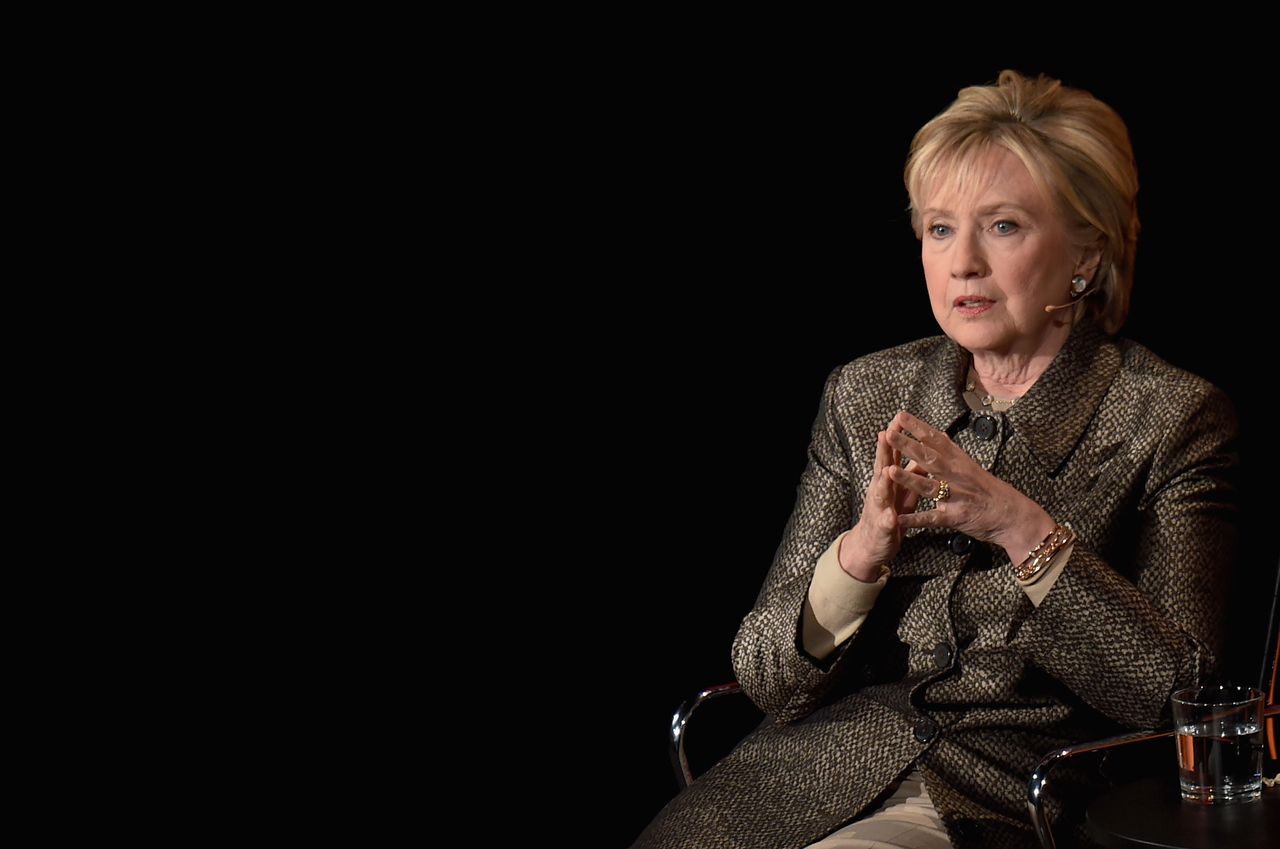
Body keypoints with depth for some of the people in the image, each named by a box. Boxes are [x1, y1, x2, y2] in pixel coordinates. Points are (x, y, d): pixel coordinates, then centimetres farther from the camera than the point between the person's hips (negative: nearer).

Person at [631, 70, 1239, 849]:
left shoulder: (1175, 419, 1)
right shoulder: (865, 396, 10)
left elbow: (1181, 699, -8)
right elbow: (768, 679, 6)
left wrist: (1024, 528, -18)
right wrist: (862, 551, -13)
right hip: (822, 775, 4)